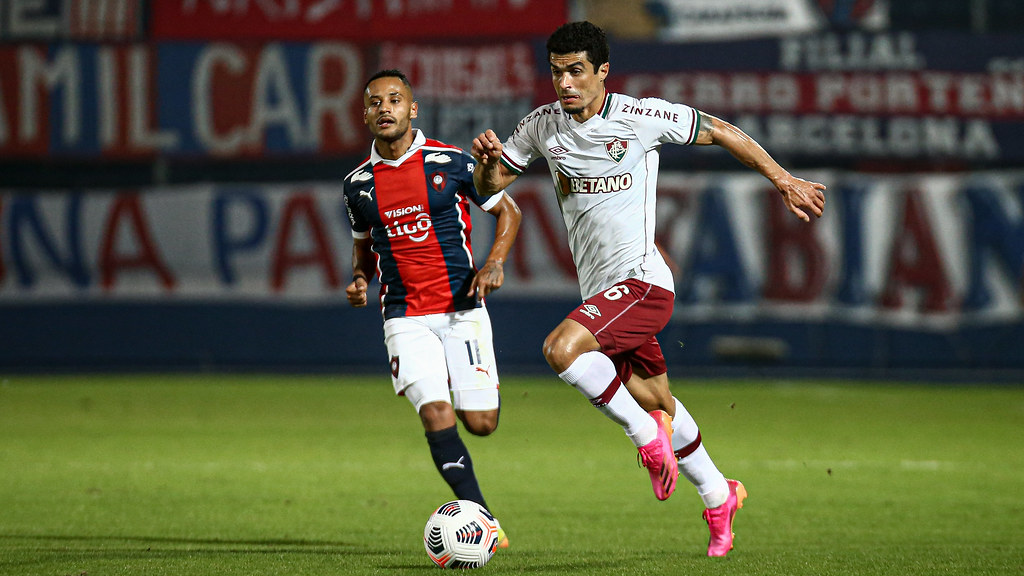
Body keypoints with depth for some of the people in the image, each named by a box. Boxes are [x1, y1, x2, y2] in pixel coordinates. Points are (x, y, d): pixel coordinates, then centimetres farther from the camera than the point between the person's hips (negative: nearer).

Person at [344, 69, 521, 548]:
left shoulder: (451, 162, -4)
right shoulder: (358, 184, 5)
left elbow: (507, 212, 7)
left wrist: (495, 263, -9)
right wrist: (359, 279, 2)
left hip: (462, 308, -1)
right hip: (404, 318, 1)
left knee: (480, 423, -4)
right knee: (436, 415, -17)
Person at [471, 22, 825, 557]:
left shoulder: (640, 117, -10)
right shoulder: (542, 125, 5)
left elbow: (721, 131, 2)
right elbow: (491, 186, 13)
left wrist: (784, 182, 6)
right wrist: (486, 158, -10)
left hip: (641, 279, -7)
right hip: (599, 291, 7)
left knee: (562, 348, -29)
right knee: (658, 404, 16)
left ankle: (647, 433, -12)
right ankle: (719, 498, 35)